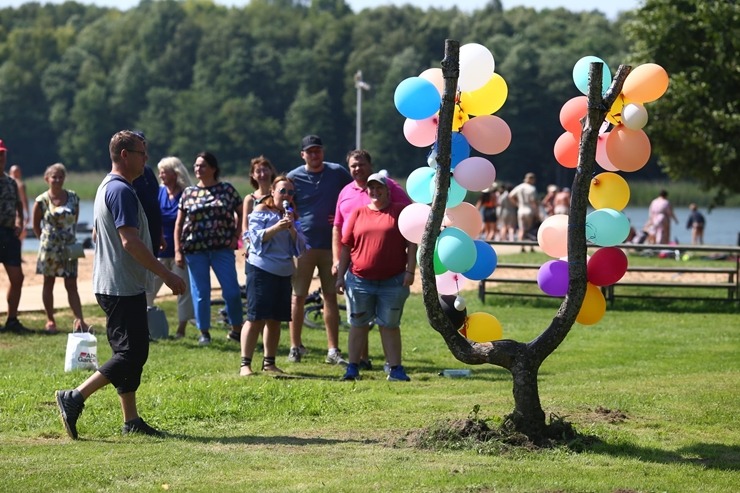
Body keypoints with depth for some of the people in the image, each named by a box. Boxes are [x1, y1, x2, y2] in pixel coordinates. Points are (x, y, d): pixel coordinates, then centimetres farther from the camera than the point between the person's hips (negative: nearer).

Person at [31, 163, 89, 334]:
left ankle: (79, 320, -7)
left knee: (71, 285, -1)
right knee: (48, 283, 8)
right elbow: (36, 225, 5)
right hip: (49, 248, -1)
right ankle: (50, 320, 15)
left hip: (69, 247, 2)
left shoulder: (73, 197, 1)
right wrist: (44, 240, 4)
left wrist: (70, 235, 6)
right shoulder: (42, 201, -6)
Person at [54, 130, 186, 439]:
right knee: (131, 353, -10)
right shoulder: (122, 191, -16)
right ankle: (74, 398, -12)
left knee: (132, 352, 12)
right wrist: (167, 275, -21)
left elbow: (98, 235, 25)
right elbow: (130, 242, -24)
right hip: (123, 288, -11)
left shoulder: (107, 187, 17)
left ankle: (131, 421, 15)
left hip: (111, 285, 11)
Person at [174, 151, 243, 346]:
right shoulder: (188, 193, 8)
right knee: (200, 293, 4)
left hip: (222, 249, -1)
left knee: (232, 291, -6)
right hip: (195, 250, 1)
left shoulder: (227, 189, 5)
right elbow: (179, 223, 9)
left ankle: (236, 330, 8)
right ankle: (204, 333, 15)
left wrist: (236, 236, 1)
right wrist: (178, 251, 2)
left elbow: (241, 213, 11)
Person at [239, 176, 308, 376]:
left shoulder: (291, 215, 15)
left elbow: (300, 245, 8)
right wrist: (276, 227, -24)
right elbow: (256, 237, -11)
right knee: (256, 318, -9)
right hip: (261, 269, -6)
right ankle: (245, 364, -8)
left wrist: (291, 229, -10)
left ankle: (269, 362, 16)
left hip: (284, 273, 6)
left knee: (275, 320, 8)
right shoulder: (261, 211, -1)